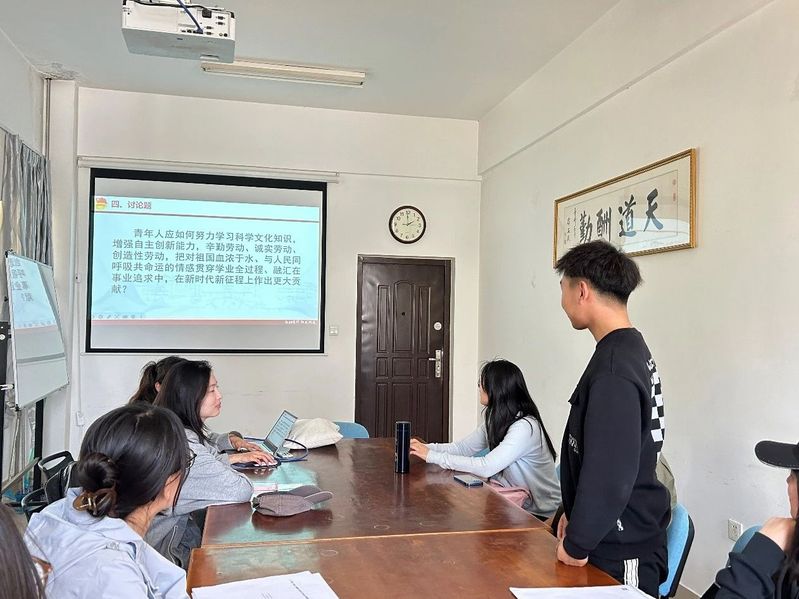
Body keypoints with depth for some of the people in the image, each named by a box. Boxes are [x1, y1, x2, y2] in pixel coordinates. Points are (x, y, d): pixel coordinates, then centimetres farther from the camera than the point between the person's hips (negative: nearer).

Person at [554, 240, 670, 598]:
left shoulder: (613, 369, -24)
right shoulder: (633, 351, 7)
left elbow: (609, 471, -25)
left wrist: (576, 546, -14)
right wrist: (575, 515, 17)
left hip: (621, 553, -9)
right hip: (628, 537, 9)